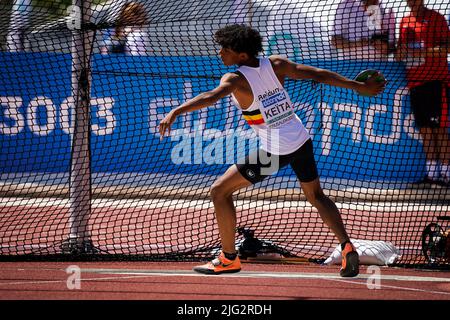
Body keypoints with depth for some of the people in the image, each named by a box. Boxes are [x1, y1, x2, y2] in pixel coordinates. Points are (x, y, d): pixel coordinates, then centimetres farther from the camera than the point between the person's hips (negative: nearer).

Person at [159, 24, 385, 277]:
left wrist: (175, 112, -44)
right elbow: (319, 74, 3)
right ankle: (347, 246, 6)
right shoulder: (275, 64, 0)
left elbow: (211, 97, -35)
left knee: (220, 191, 7)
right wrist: (359, 86, 10)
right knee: (316, 196, 25)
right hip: (302, 141, 6)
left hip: (275, 151, -6)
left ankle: (229, 258, 11)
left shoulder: (236, 79, -16)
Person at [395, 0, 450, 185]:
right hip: (415, 82, 6)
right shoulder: (405, 21, 16)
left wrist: (424, 52, -21)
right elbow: (401, 50, 24)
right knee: (424, 129, 6)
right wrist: (400, 53, 1)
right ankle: (431, 173, 10)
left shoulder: (435, 17, -2)